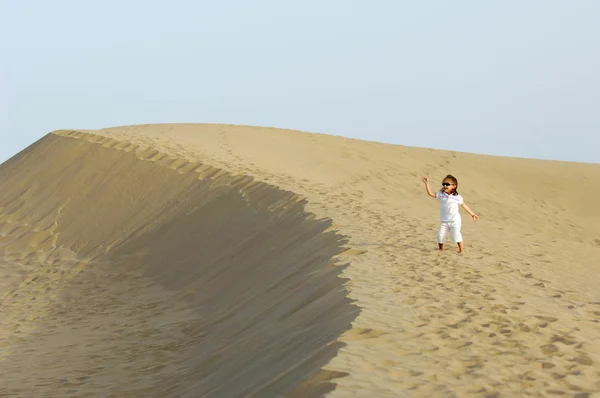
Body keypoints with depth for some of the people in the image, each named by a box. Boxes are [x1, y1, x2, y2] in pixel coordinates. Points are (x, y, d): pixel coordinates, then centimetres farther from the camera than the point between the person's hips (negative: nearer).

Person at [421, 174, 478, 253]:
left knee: (456, 235, -15)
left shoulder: (457, 197, -6)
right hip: (444, 221, 3)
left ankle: (461, 249, -3)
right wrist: (427, 183, -6)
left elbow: (464, 205, 5)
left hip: (455, 221, -3)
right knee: (440, 235, -5)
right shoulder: (441, 195, 1)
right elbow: (431, 193, 2)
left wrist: (472, 214, 8)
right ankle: (441, 249, 16)